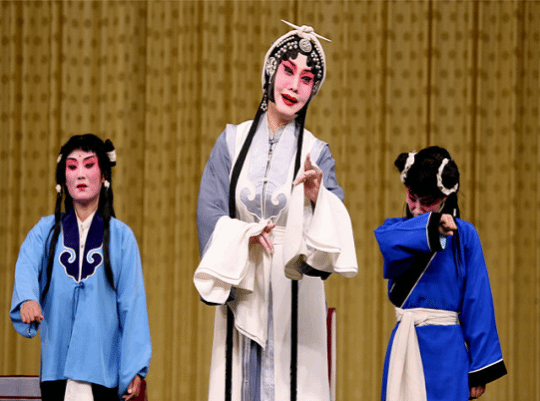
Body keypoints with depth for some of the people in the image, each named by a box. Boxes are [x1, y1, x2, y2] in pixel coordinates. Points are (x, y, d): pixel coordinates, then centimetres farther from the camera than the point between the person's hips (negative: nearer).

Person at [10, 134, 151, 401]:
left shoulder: (120, 236, 5)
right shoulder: (47, 231, 10)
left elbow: (132, 302, 2)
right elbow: (26, 266, -9)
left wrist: (135, 368, -5)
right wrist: (27, 299, -33)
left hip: (103, 365, -2)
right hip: (56, 366, 2)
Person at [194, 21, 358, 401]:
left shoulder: (316, 153, 1)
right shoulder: (233, 141, 5)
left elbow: (334, 223, -12)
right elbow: (209, 209, 0)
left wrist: (318, 196, -33)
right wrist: (245, 235, -16)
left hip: (293, 295, -1)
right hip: (241, 292, 1)